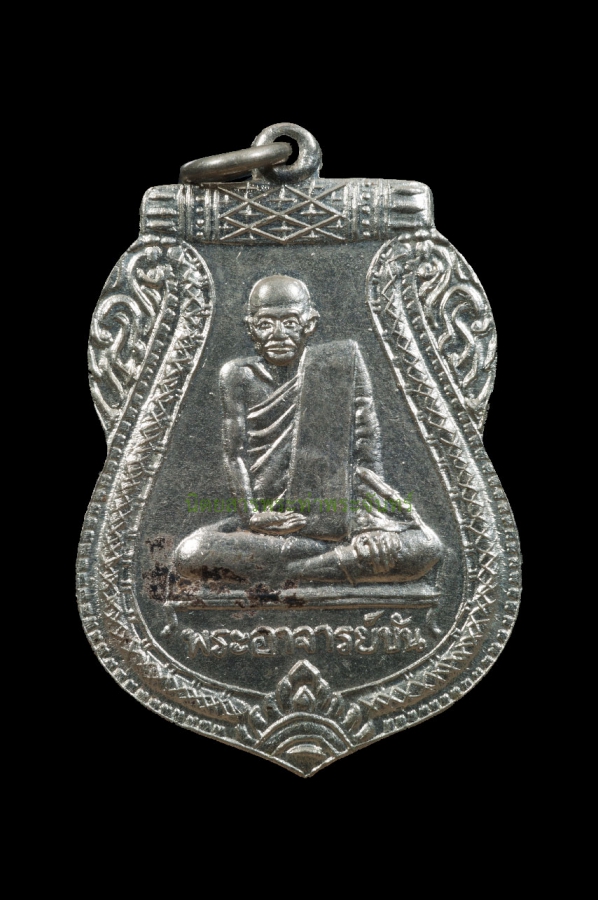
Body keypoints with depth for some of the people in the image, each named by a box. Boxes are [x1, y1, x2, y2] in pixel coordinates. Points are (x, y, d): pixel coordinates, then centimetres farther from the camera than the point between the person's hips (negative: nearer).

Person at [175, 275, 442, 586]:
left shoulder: (341, 361, 0)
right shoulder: (239, 376, 2)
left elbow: (367, 449, -3)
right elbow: (234, 454, -1)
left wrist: (368, 520, -14)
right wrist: (253, 515, -16)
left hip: (337, 511, 0)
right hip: (271, 519, 1)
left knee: (425, 549, -25)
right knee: (189, 555, -26)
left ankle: (283, 569, -17)